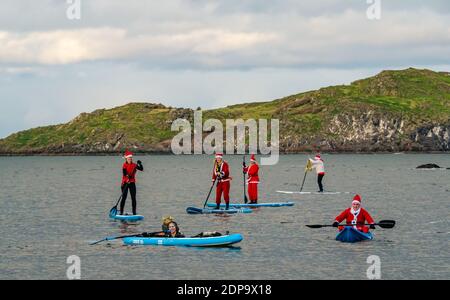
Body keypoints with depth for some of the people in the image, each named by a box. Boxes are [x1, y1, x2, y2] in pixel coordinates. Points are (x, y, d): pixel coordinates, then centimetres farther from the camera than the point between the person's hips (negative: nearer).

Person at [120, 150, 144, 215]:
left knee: (133, 198, 4)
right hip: (125, 183, -4)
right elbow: (124, 173, -17)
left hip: (132, 183, 4)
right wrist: (127, 176, -36)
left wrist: (140, 164, -20)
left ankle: (134, 212, 9)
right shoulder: (124, 165, -5)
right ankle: (121, 212, -1)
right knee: (124, 197, -6)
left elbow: (141, 169, -4)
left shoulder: (134, 165, 5)